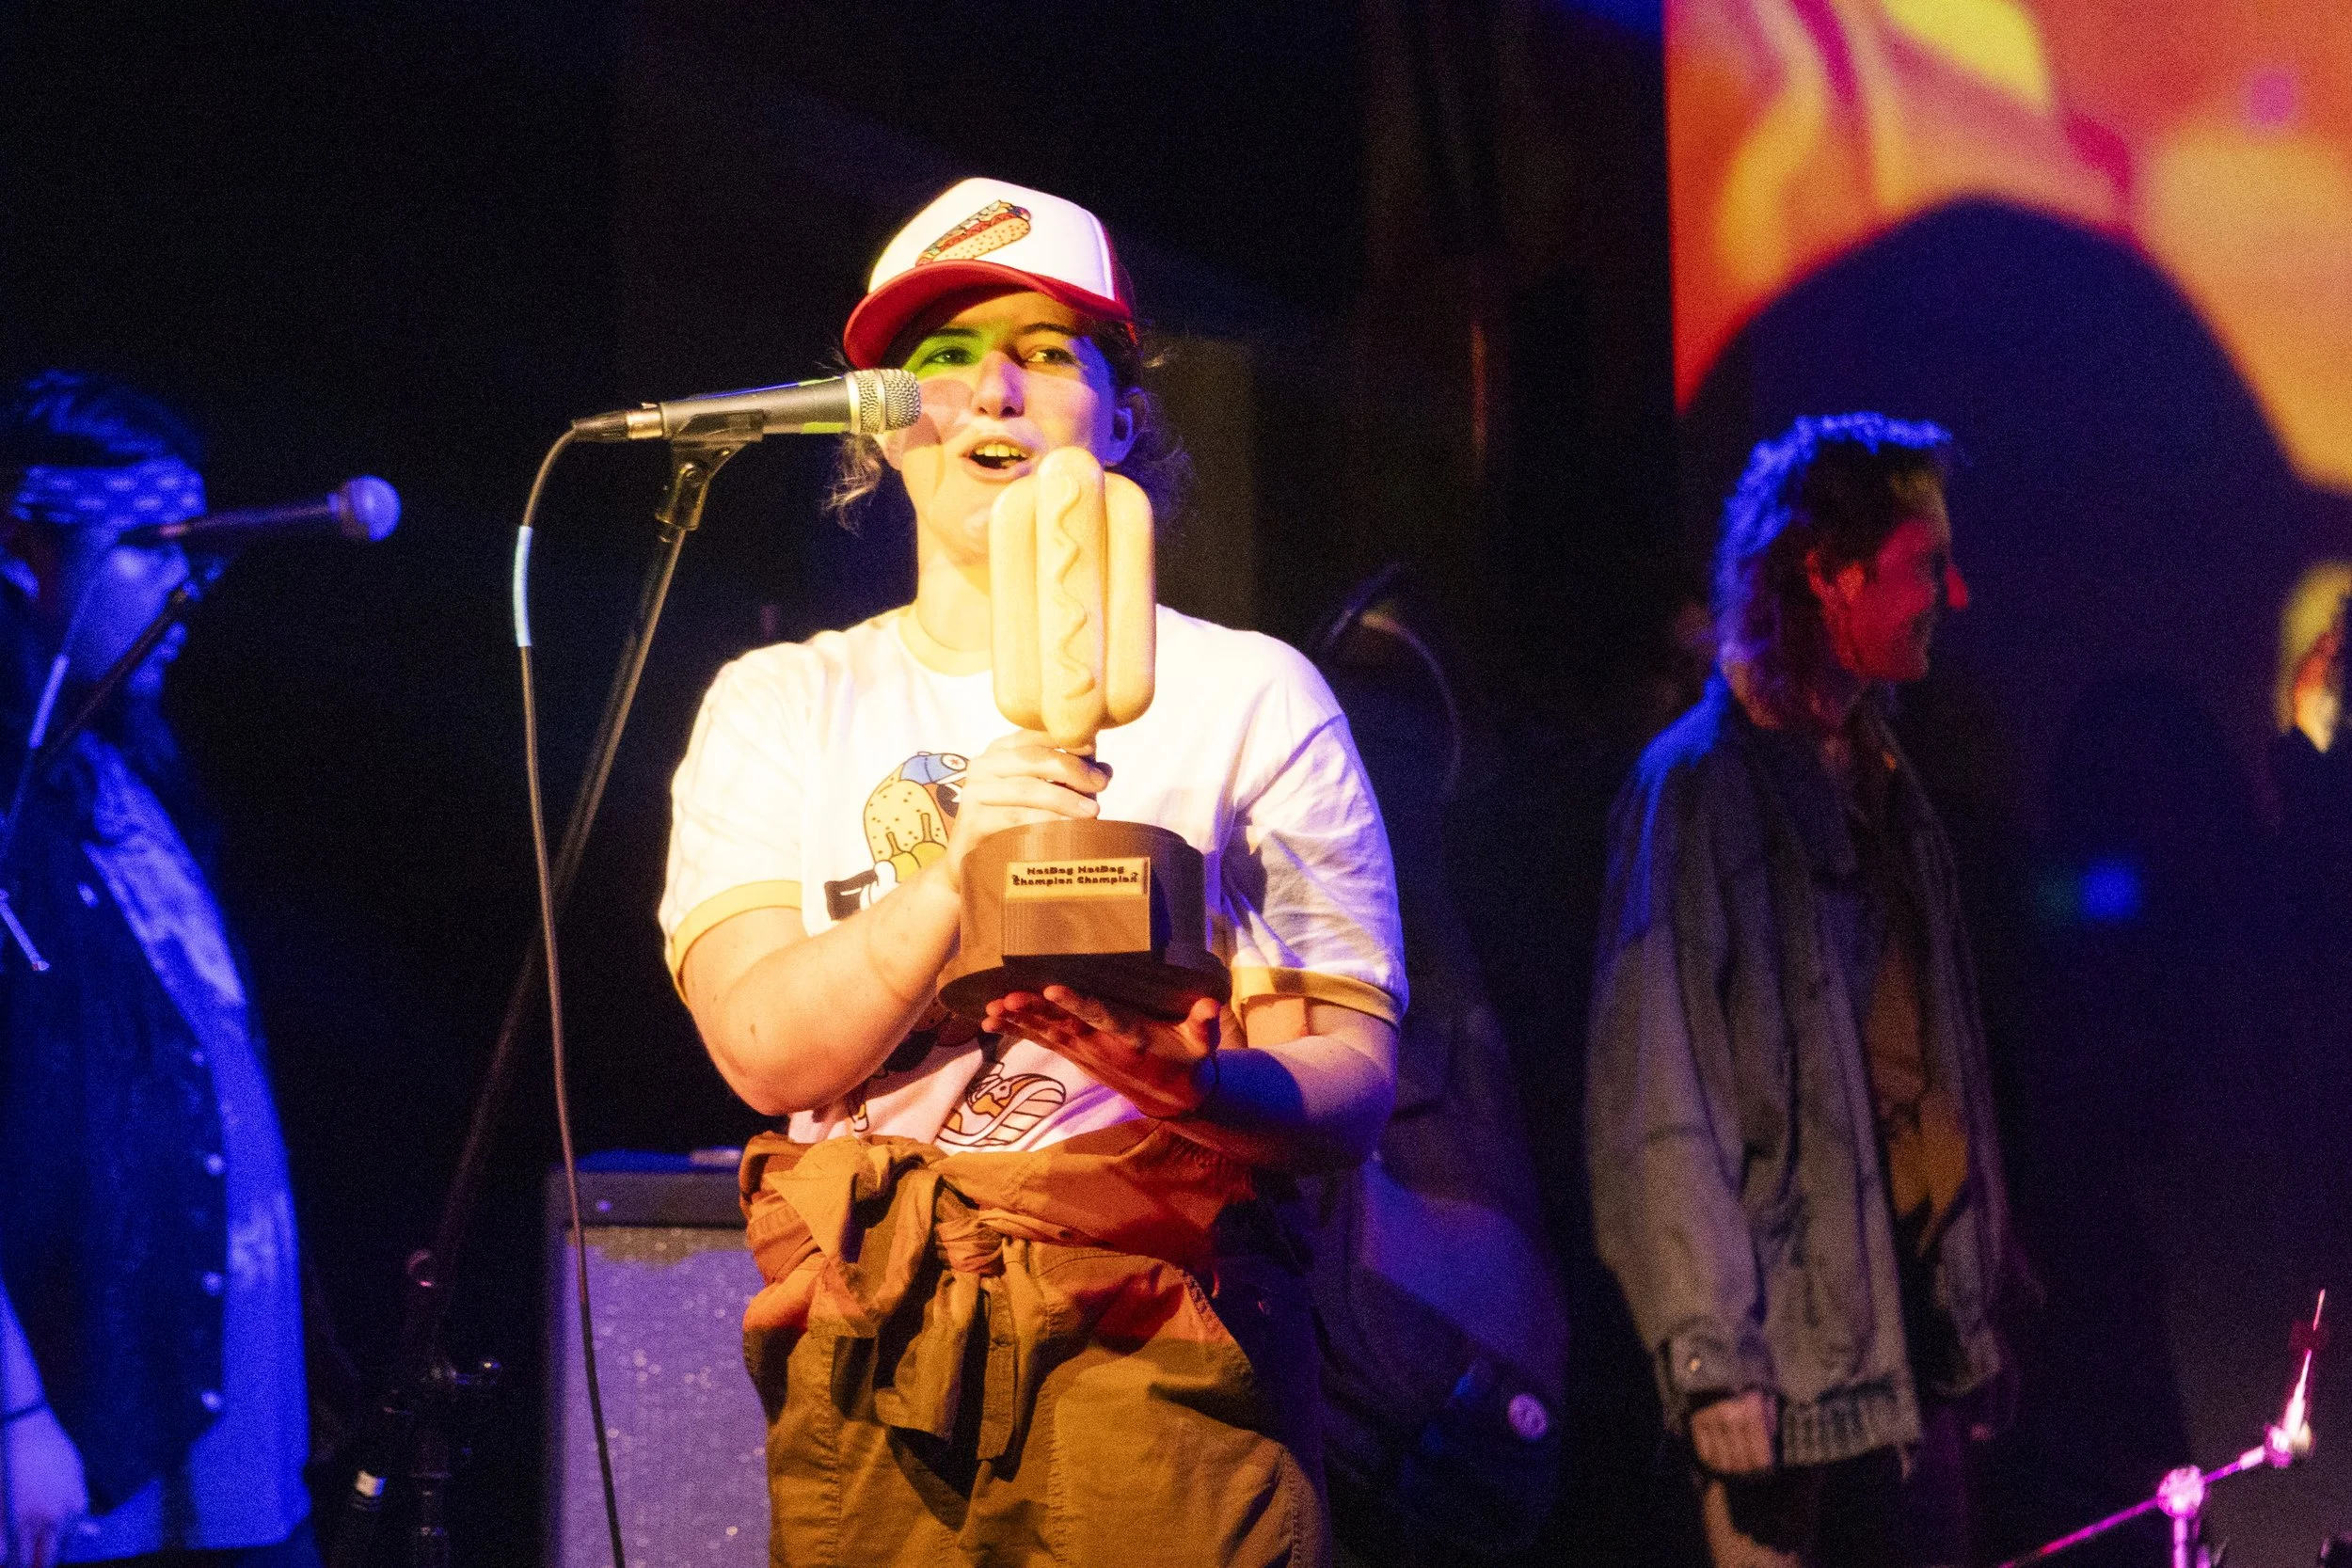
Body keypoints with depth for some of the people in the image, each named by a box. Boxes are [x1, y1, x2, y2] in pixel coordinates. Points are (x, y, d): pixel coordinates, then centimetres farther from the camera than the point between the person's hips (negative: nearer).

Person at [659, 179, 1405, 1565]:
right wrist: (955, 874, -19)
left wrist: (1200, 1084, -20)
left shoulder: (1248, 693, 8)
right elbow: (766, 1048, -3)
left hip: (1164, 1355, -1)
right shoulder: (779, 707, 13)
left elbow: (1358, 1083, 1)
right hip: (868, 1371, 2)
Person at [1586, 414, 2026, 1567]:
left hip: (1915, 1330, 8)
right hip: (1797, 1364, -8)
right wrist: (1709, 1353, -20)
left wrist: (1977, 1307, 15)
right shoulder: (1703, 785, -10)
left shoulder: (1878, 781, 16)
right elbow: (1657, 1100, -15)